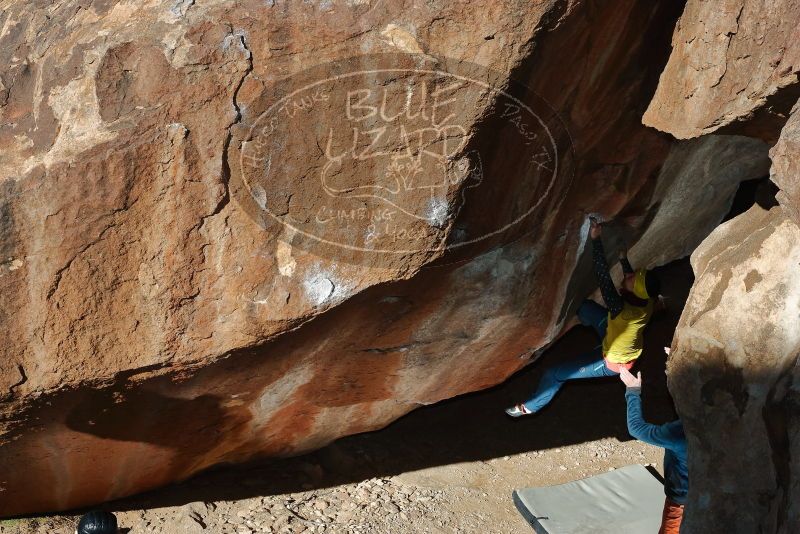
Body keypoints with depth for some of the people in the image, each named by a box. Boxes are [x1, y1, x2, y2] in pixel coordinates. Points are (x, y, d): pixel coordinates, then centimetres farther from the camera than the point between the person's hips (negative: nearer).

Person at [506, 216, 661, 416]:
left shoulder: (622, 310, -42)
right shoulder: (648, 302, -20)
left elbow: (604, 277, -45)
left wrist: (596, 239, -43)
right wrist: (623, 257, 4)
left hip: (612, 363, -7)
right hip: (628, 347, 7)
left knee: (554, 374, 5)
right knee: (586, 307, 12)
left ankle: (531, 406, 28)